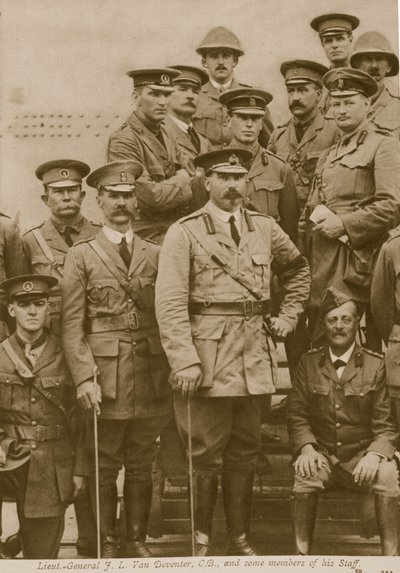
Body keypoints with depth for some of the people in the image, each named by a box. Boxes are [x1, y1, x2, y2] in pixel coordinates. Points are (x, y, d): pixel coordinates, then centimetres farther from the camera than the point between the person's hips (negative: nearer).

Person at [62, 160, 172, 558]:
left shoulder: (156, 255, 11)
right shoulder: (81, 256, 3)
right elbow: (72, 326, -3)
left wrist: (175, 370, 1)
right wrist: (84, 378, -12)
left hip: (150, 377, 3)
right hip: (105, 378, -2)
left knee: (141, 466, 10)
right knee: (104, 468, 4)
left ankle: (137, 541, 21)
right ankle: (107, 544, 15)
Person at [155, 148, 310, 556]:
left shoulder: (266, 228, 10)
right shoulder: (184, 233, -5)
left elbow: (299, 270, 27)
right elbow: (170, 303, -12)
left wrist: (288, 315, 15)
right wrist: (184, 361, -19)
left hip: (255, 357, 5)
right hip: (208, 357, -5)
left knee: (245, 450, 11)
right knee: (206, 453, 1)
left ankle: (240, 538, 22)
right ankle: (200, 539, 16)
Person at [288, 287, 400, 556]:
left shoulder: (375, 365, 0)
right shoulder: (309, 362, 5)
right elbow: (297, 415, 6)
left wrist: (375, 454, -20)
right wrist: (306, 447, -13)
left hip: (362, 455, -1)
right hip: (321, 454, 1)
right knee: (306, 474, -31)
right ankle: (302, 553, -16)